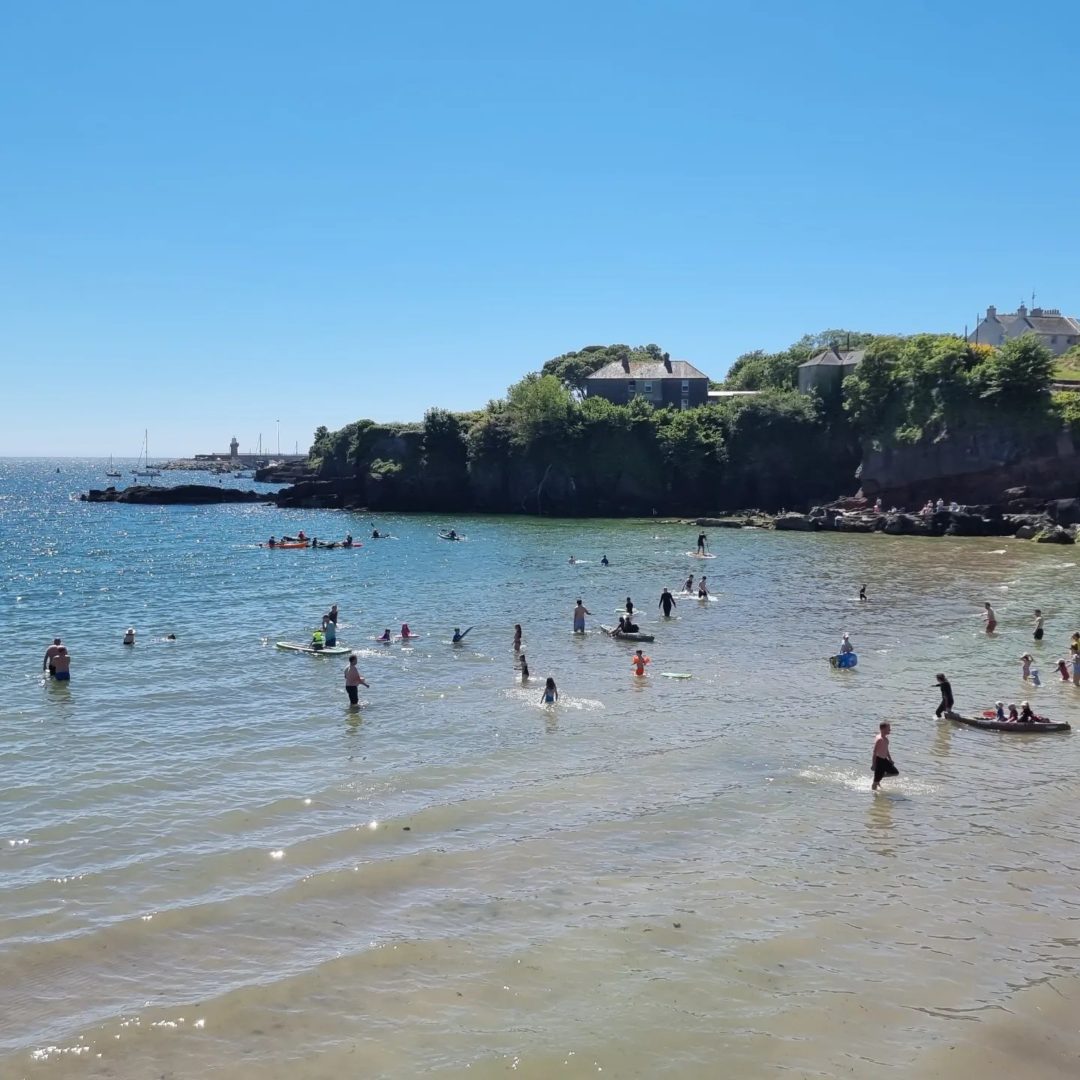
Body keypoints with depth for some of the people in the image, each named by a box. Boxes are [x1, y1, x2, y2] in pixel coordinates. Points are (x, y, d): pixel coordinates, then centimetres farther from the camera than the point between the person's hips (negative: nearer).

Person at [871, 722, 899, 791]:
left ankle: (881, 776, 24)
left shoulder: (886, 738, 8)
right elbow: (875, 752, -22)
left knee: (896, 773, 16)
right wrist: (873, 764, -22)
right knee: (876, 781, -1)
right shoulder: (879, 739, -22)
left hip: (884, 760, 9)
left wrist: (890, 759, 23)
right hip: (879, 760, -9)